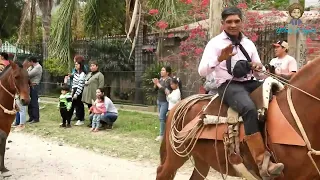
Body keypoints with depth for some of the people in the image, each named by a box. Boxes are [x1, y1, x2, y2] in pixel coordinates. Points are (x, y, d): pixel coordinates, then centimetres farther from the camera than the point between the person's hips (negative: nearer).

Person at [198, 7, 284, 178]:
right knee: (249, 109, -37)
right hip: (228, 85, -6)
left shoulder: (249, 43, 15)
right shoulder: (215, 43, 2)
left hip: (250, 83, 6)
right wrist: (220, 58, -25)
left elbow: (260, 74, 19)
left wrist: (258, 69, -6)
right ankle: (262, 162, -38)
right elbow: (202, 71, -9)